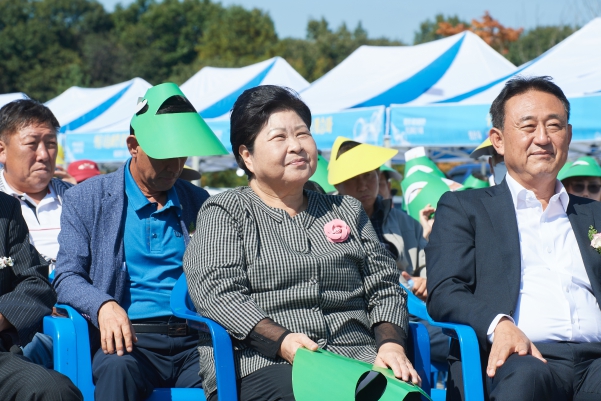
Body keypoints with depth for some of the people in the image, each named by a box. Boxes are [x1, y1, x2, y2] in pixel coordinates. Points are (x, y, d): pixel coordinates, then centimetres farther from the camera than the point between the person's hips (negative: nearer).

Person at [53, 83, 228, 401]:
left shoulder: (198, 202, 18)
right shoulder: (86, 199, 10)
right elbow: (67, 277, 3)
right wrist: (104, 305, -19)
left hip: (193, 339, 3)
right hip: (130, 338, -2)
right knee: (118, 368, -38)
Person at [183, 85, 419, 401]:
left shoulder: (347, 212, 25)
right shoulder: (223, 212, 12)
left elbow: (384, 289, 20)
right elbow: (217, 293, -4)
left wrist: (391, 345, -3)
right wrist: (283, 341, -19)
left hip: (356, 362, 4)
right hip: (262, 365, -3)